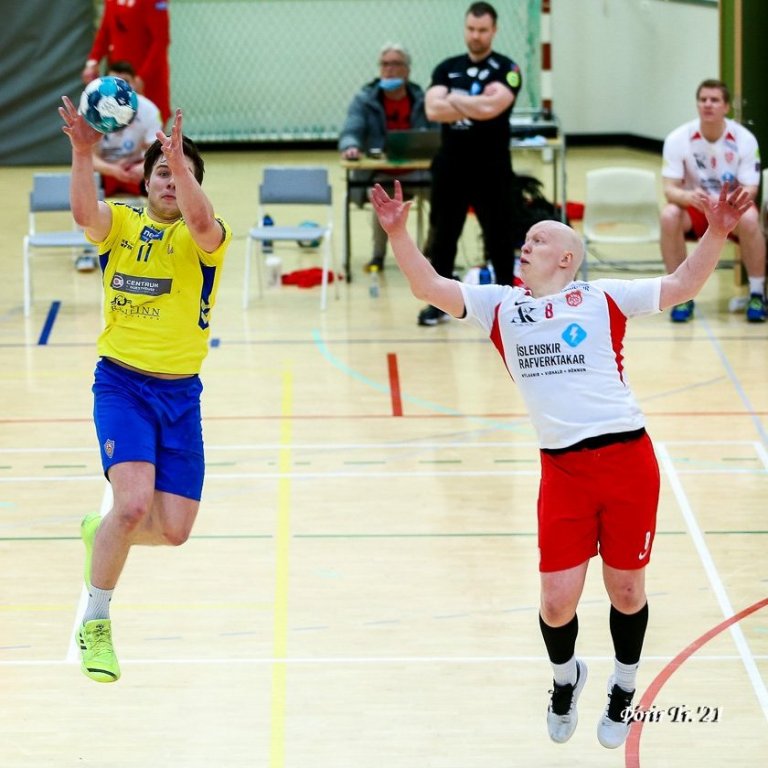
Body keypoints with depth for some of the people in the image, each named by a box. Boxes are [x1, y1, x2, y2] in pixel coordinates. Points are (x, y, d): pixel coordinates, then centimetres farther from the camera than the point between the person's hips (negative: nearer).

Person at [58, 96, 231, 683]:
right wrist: (83, 154, -37)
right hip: (122, 383, -2)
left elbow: (201, 222, -28)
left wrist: (181, 160, -42)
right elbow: (84, 213, -22)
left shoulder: (203, 238, -2)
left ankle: (101, 534, 33)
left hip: (181, 392, 2)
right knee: (134, 502, -22)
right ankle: (95, 622, -3)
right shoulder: (121, 223, 2)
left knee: (174, 528, -1)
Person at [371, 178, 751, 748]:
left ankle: (624, 688, 34)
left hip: (628, 458, -1)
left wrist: (717, 234, -9)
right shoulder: (501, 305, 12)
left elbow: (682, 286, 5)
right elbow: (431, 288, 5)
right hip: (563, 469, 1)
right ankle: (566, 676, 29)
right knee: (559, 599, -4)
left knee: (626, 589, 7)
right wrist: (398, 232, -8)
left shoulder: (602, 298, 7)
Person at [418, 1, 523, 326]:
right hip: (451, 165, 3)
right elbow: (433, 110, -7)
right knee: (443, 235, 6)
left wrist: (455, 99, -7)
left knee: (499, 237, 3)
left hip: (492, 168, -3)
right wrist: (475, 104, -14)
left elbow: (491, 107, -21)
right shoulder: (446, 68, 8)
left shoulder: (506, 69, -4)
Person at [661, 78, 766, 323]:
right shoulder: (678, 139, -13)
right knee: (669, 215, -32)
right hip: (695, 210, 1)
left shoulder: (744, 139, -14)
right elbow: (670, 188, -16)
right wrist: (687, 196, -41)